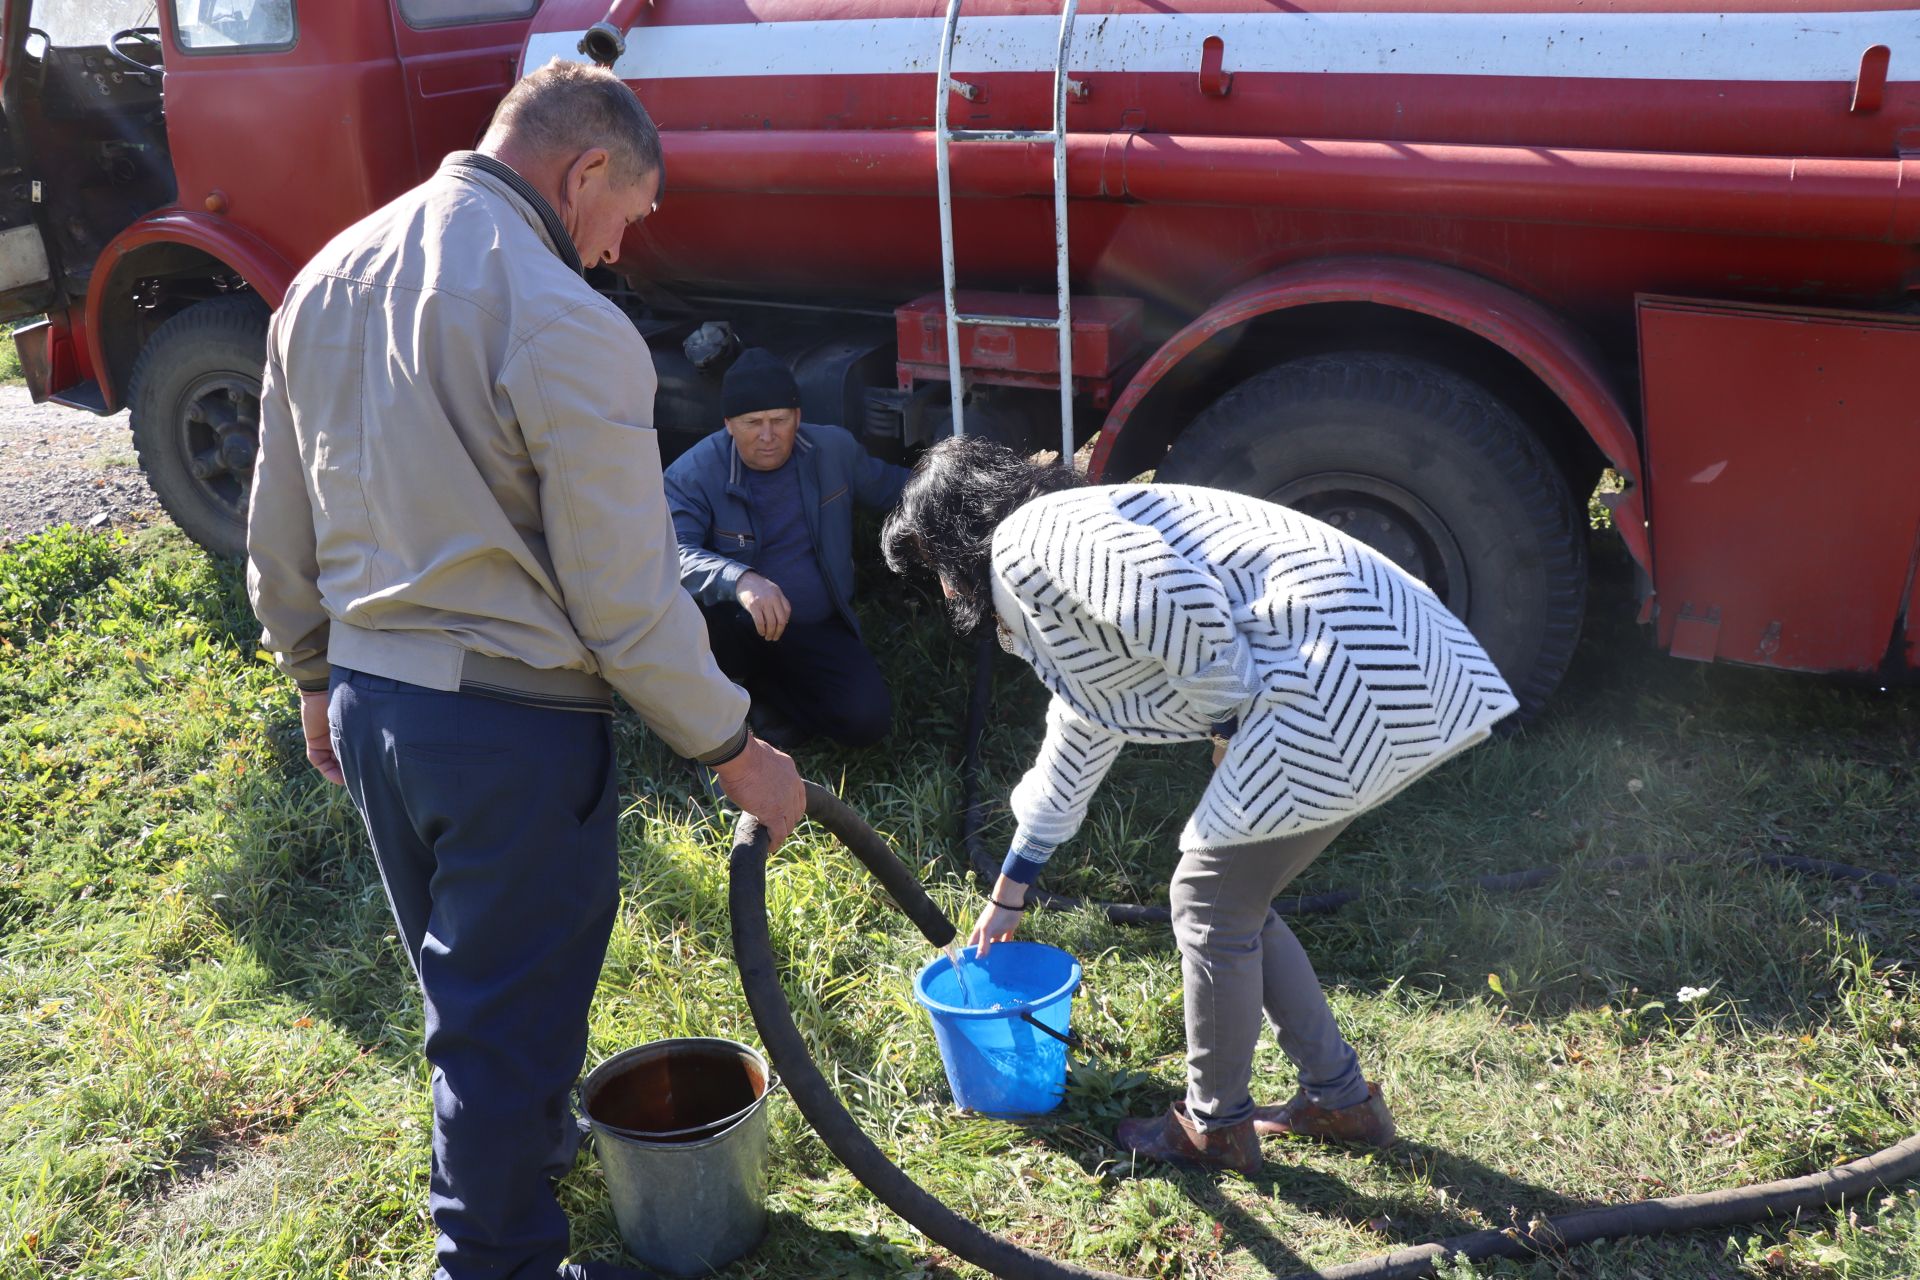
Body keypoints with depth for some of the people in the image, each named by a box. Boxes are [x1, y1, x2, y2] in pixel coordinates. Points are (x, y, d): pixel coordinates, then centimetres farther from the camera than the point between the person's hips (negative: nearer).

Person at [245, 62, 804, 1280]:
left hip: (367, 698, 8)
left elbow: (279, 540, 12)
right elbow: (626, 601, -19)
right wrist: (735, 748, -7)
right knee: (512, 1008, 10)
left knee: (463, 978, 27)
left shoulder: (326, 282, 4)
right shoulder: (565, 325, -21)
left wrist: (321, 677, 24)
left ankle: (527, 1139, 50)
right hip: (511, 724, -8)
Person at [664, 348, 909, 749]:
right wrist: (739, 579, -48)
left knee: (868, 719, -20)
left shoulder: (835, 449, -1)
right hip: (733, 629, -3)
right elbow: (673, 553, -30)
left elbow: (892, 486, 18)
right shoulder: (693, 474, -14)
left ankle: (768, 691, 10)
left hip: (817, 631, 3)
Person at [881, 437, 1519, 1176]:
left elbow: (1168, 591, -25)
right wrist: (1011, 888, 47)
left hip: (1342, 669, -10)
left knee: (1210, 902, 5)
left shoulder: (1026, 542, -4)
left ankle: (1215, 1129, 23)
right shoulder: (1064, 551, 27)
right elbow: (1080, 734, 38)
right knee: (1231, 898, 19)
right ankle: (1341, 1099, 31)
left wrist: (1225, 715, -8)